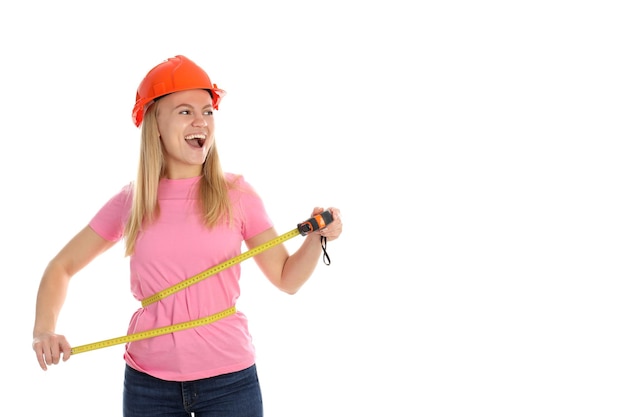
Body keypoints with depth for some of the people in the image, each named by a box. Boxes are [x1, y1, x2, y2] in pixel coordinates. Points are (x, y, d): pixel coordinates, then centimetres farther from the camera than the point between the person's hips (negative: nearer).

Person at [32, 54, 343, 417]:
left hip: (229, 377, -1)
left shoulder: (236, 194, -3)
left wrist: (317, 240, -17)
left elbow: (286, 278, 2)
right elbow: (62, 267, 10)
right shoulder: (130, 201, 0)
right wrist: (45, 329, -6)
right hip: (147, 381, 2)